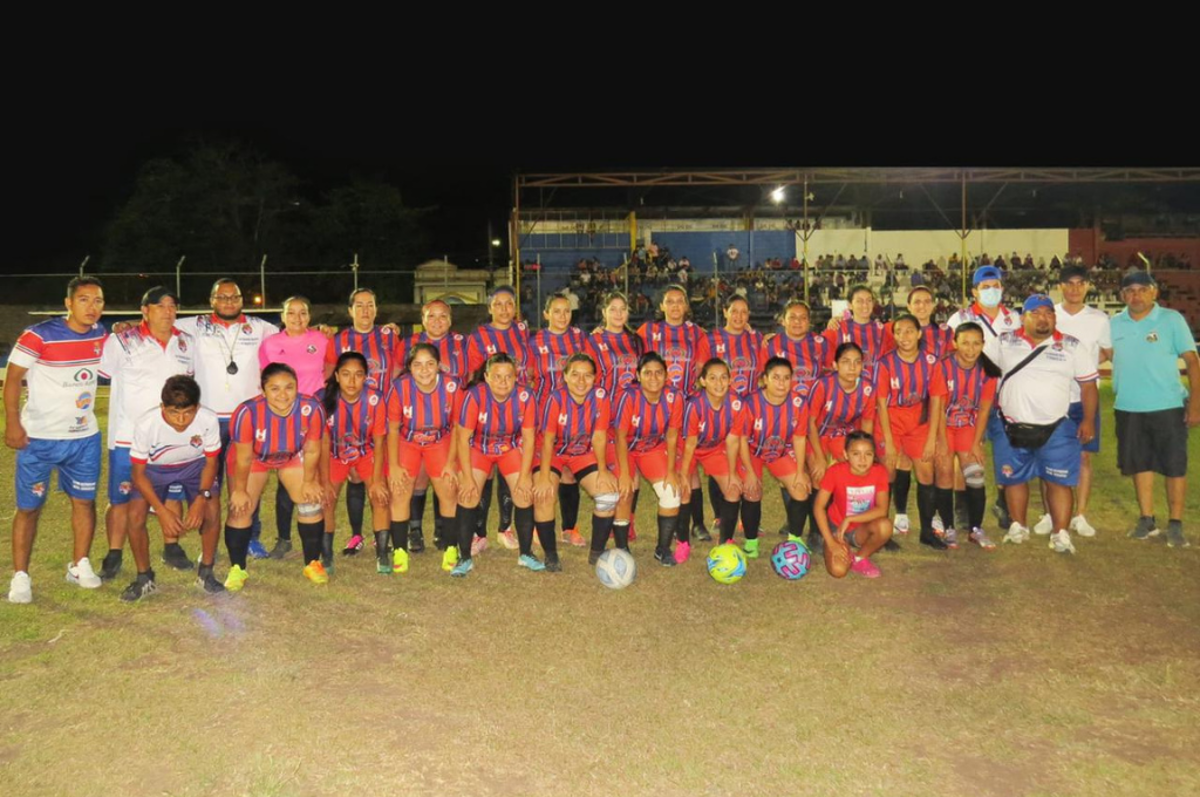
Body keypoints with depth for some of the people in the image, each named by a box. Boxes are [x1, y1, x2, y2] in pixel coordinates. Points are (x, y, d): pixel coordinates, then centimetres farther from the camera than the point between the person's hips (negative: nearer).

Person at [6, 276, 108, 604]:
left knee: (85, 501, 10)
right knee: (29, 507, 3)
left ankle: (80, 566, 24)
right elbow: (13, 378, -11)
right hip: (39, 438, -4)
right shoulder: (38, 336, -15)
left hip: (85, 437, 4)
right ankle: (20, 576, 13)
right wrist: (12, 423, -17)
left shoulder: (101, 335, 1)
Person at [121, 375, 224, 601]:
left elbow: (210, 463, -14)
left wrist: (202, 498, -27)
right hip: (154, 468, 0)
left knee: (212, 510, -20)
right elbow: (138, 473, -20)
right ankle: (144, 578, 5)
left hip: (195, 466, 0)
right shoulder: (146, 423, -33)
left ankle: (206, 573, 3)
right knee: (135, 515, -19)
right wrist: (161, 510, -28)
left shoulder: (209, 420, -31)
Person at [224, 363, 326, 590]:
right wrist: (240, 490, -11)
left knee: (311, 501, -3)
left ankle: (313, 564, 14)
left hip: (293, 456, 1)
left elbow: (312, 450, -18)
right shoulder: (248, 412, -39)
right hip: (253, 457, -1)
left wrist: (309, 482, -5)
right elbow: (244, 458, -23)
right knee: (240, 509, -5)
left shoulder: (312, 409, -35)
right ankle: (237, 569, 14)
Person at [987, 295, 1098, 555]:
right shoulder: (1004, 343, 3)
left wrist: (1088, 420, 2)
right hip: (1012, 428, 1)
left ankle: (1061, 534, 6)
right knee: (1014, 478, 10)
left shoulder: (1072, 346, 4)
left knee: (1058, 481, -1)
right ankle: (1018, 526, 26)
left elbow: (1088, 385, 7)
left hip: (1056, 429, -1)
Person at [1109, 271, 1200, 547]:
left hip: (1168, 407, -3)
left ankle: (1175, 523, 15)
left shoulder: (1172, 320, -5)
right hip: (1128, 408, 3)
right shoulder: (1115, 324, 5)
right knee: (1140, 464, 12)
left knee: (1174, 466, 3)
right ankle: (1147, 519, 24)